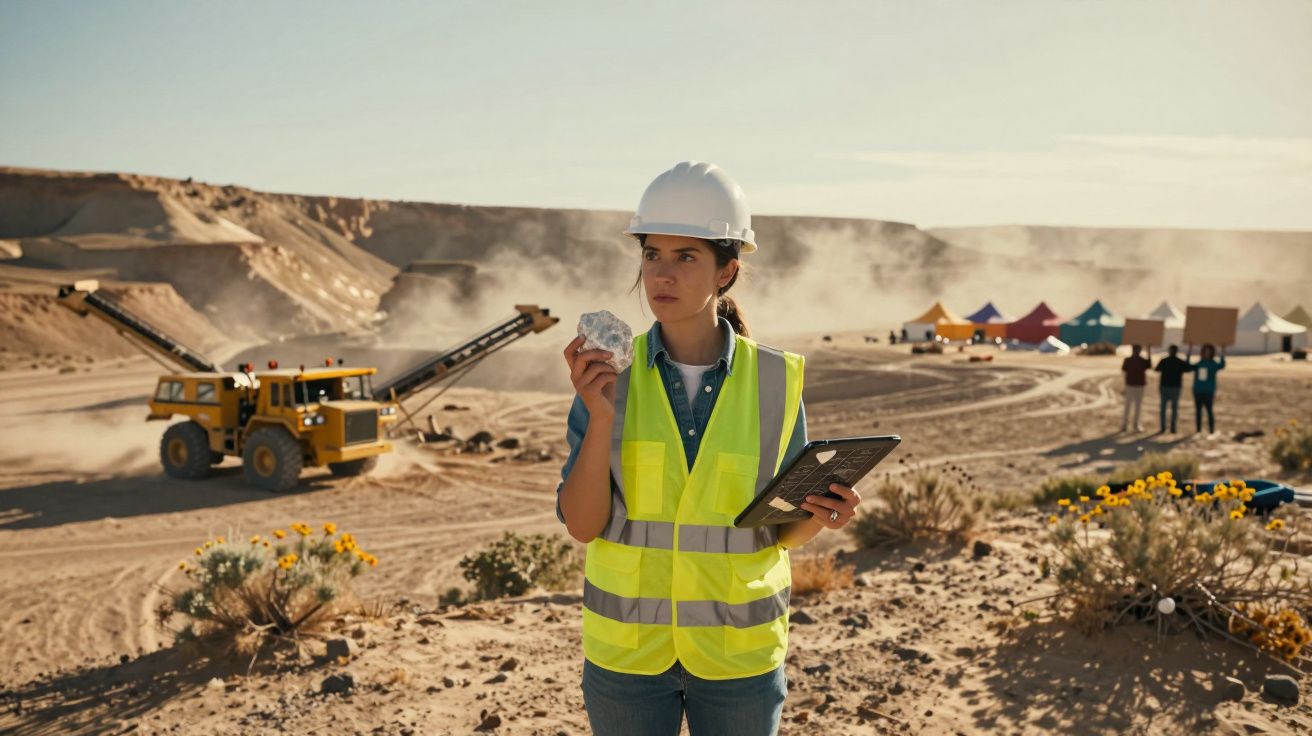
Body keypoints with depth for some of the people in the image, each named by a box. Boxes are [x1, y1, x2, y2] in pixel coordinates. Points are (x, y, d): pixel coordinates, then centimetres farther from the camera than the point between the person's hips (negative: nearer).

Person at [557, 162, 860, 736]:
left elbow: (781, 530, 0)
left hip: (737, 647, 0)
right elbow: (582, 524, -12)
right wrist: (600, 417, -26)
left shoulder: (774, 381, -9)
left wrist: (820, 515, -21)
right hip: (628, 643, 1)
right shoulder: (609, 371, -9)